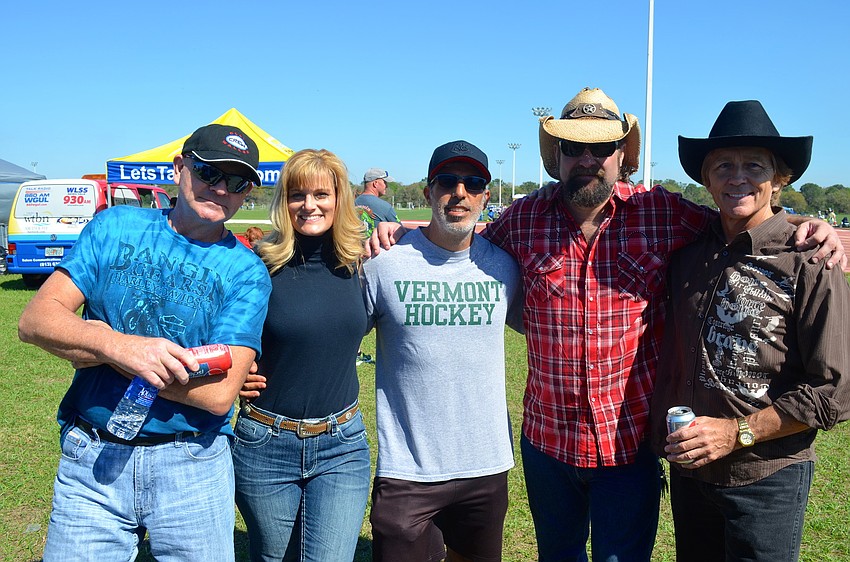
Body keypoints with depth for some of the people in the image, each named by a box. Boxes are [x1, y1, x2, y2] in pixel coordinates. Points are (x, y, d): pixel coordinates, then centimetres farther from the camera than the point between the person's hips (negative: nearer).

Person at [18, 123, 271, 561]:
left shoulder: (246, 271, -5)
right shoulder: (114, 227, 3)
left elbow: (219, 393, -14)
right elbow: (35, 319, -5)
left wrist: (97, 348, -13)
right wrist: (119, 346, -24)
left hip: (192, 467, -1)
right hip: (90, 459, 1)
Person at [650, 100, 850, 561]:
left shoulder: (808, 262, -12)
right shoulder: (688, 252, 3)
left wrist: (739, 432, -17)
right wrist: (665, 440, 4)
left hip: (766, 478, -5)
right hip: (687, 468, 5)